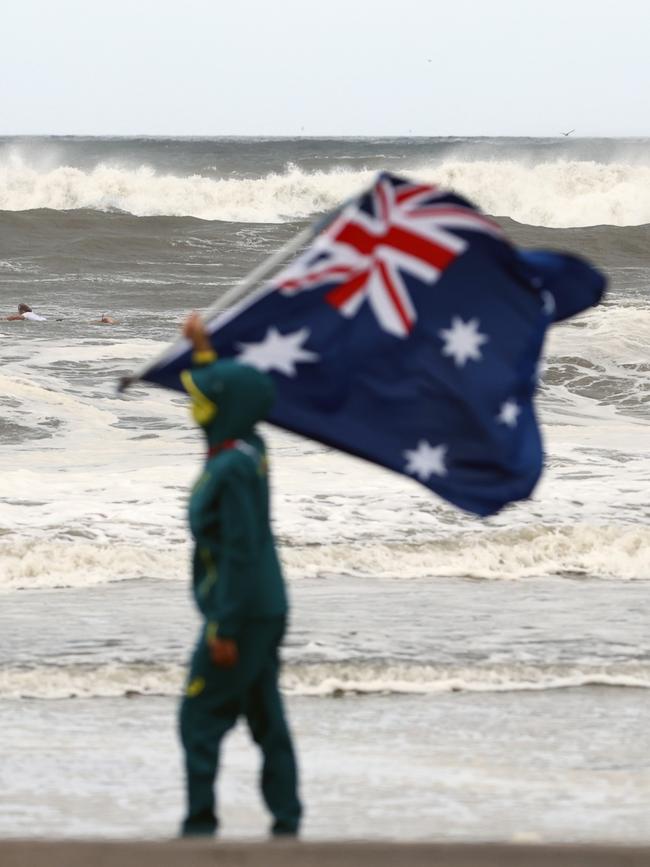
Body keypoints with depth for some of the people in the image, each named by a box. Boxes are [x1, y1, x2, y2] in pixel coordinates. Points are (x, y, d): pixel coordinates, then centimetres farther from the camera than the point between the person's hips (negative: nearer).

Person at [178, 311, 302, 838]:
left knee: (201, 717, -5)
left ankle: (200, 823, -6)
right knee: (267, 719, 11)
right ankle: (286, 820, 13)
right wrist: (202, 351, 36)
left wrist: (224, 629, -22)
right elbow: (227, 397, 30)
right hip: (268, 610, 9)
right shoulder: (250, 449, 6)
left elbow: (239, 553, -23)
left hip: (239, 612, -9)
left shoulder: (232, 469, -20)